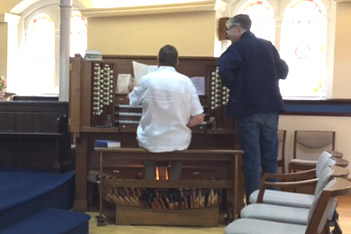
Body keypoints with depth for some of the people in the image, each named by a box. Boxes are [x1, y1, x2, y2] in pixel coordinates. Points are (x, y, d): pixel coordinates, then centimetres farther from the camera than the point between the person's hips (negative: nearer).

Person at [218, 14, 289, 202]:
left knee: (251, 158, 1)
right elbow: (283, 72, 13)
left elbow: (224, 70, -23)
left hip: (247, 108, -5)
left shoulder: (238, 47, -6)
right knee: (270, 158, 12)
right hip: (270, 107, 5)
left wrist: (234, 87, -6)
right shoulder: (268, 45, 11)